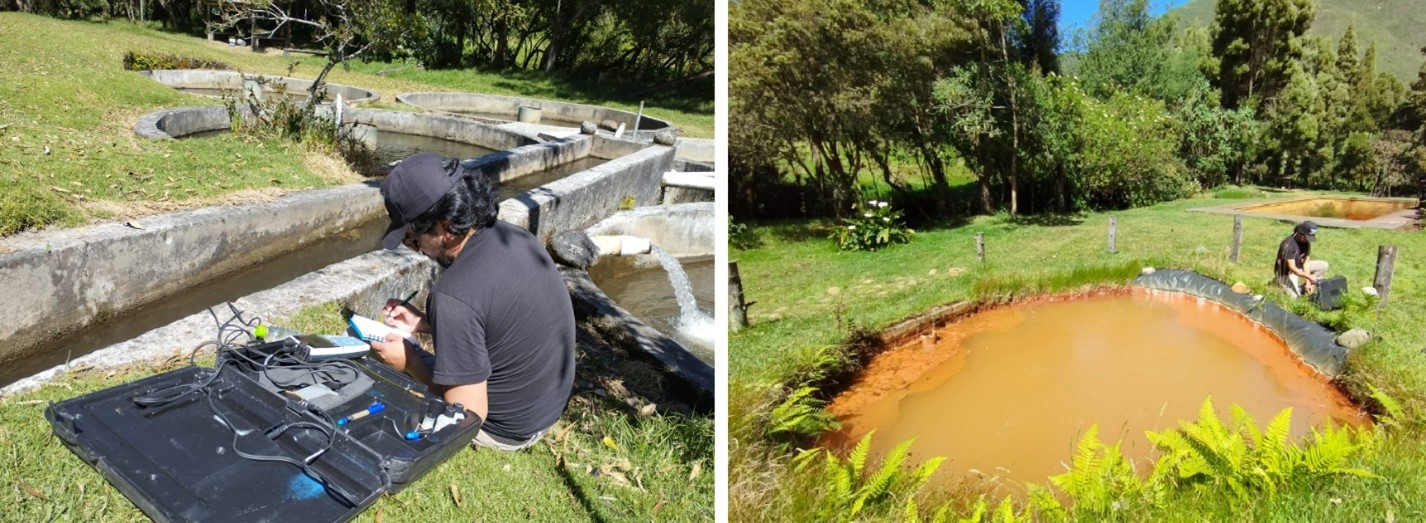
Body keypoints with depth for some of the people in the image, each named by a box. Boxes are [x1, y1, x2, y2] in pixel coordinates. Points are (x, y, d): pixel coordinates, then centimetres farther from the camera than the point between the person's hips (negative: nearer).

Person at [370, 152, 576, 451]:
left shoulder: (454, 295, -32)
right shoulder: (516, 237, -8)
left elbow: (468, 413, -25)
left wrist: (408, 362, -12)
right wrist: (423, 323, 6)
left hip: (506, 427, -8)